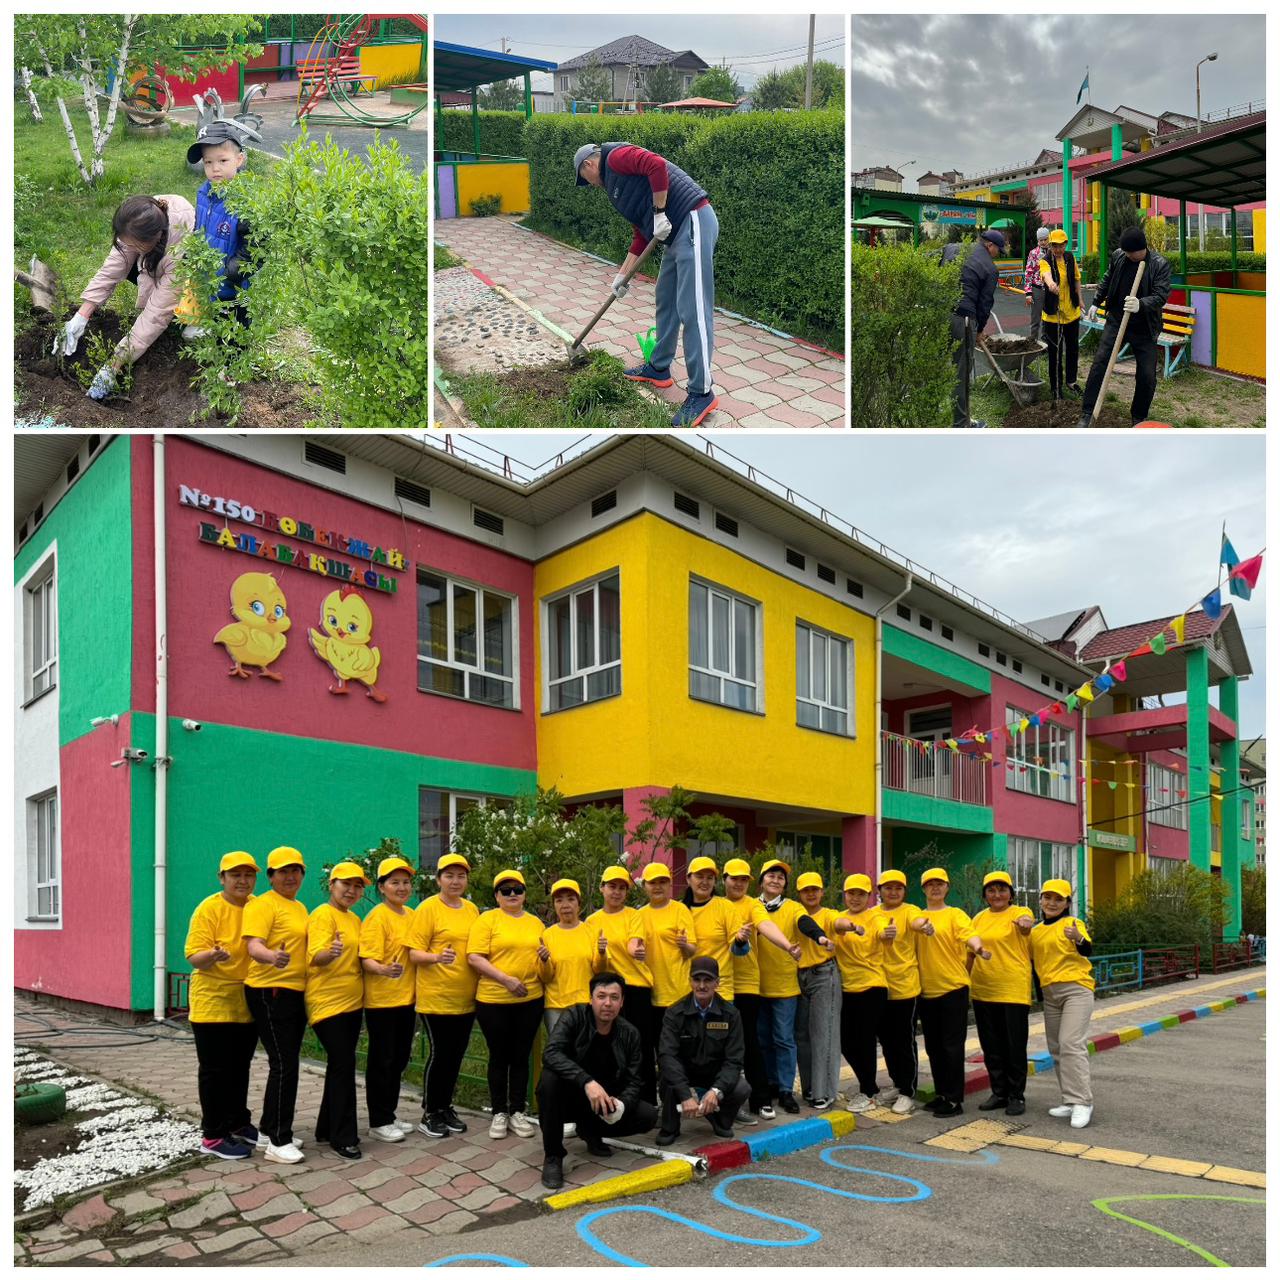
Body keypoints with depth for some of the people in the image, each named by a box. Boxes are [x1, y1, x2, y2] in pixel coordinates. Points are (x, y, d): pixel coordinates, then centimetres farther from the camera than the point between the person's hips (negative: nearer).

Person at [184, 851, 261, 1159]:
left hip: (246, 1004, 6)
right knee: (214, 1070, 2)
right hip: (213, 1003, -6)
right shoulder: (209, 909, -13)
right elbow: (194, 957, -17)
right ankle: (213, 1136, 10)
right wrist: (213, 956, -38)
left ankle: (238, 1123, 30)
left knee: (239, 1068, 17)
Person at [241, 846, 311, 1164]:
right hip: (270, 993, -9)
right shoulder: (262, 905, -10)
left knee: (285, 1064, 14)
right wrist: (271, 956, -44)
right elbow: (253, 946, -24)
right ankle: (278, 1141, -2)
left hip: (295, 993, 9)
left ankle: (269, 1130, 25)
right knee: (284, 1064, -9)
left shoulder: (300, 908, 15)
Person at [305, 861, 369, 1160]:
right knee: (343, 1065, -9)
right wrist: (331, 953, -44)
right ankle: (343, 1136, -2)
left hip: (352, 1002, 8)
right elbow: (316, 956, -23)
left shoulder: (355, 919, 14)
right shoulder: (323, 915, -10)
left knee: (340, 1065, 13)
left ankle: (328, 1129, 24)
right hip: (327, 1002, -8)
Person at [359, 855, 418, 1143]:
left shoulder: (411, 916, 9)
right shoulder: (377, 917, -12)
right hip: (381, 1000, -7)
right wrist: (384, 970, -37)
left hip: (406, 999, 7)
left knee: (399, 1059, 14)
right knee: (381, 1060, 2)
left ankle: (389, 1116, 27)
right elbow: (367, 959, -19)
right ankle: (378, 1122, 13)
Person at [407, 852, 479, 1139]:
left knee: (456, 1054, 12)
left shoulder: (472, 909, 9)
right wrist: (437, 957, -30)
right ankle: (429, 1114, 15)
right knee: (439, 1054, -1)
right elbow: (414, 954, -12)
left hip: (466, 997, 6)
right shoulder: (428, 908, -8)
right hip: (436, 997, -6)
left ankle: (445, 1107, 27)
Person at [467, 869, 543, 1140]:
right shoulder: (487, 920, -4)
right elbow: (474, 958, -12)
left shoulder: (536, 923, 10)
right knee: (499, 1057, 7)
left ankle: (517, 1112, 22)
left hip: (530, 1000, 3)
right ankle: (499, 1113, 20)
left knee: (521, 1056, 10)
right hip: (493, 1001, -3)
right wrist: (506, 979, -19)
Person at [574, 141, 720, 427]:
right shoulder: (615, 181, 27)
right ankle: (659, 368, 35)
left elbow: (657, 166, -20)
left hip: (692, 221, -11)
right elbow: (642, 234, 28)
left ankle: (702, 393, -8)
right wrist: (623, 274, 27)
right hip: (677, 231, 11)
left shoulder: (616, 157, -1)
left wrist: (659, 214, -13)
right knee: (666, 300, 21)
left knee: (692, 310, -10)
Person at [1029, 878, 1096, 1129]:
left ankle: (1082, 1102, -13)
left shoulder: (1073, 923, -5)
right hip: (1049, 993, 7)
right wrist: (1039, 991, 15)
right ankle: (1070, 1100, 19)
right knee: (1056, 1049, 10)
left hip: (1076, 988, -7)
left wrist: (1078, 939, -42)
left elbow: (1088, 951, -21)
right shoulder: (1035, 931, 11)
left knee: (1071, 1044, -16)